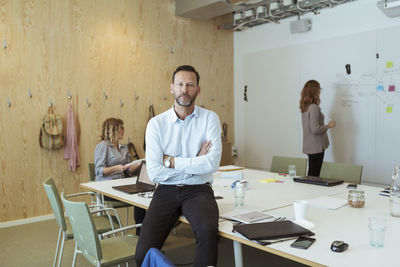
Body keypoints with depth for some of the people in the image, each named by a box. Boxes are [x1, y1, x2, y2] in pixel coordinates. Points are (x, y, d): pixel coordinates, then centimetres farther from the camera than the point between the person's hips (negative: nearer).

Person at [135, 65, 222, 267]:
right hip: (166, 191, 1)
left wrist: (171, 161, -9)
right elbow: (154, 172, -7)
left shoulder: (209, 118, 0)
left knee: (208, 231, -32)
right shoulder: (156, 124, 1)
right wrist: (195, 162, -7)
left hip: (198, 190, -1)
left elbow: (212, 163, -13)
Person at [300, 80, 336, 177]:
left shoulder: (305, 107, 9)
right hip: (316, 146, -9)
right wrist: (328, 126, -10)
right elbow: (315, 129, -23)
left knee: (311, 175, 15)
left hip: (309, 146, 9)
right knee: (314, 176, -2)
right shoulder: (314, 108, -18)